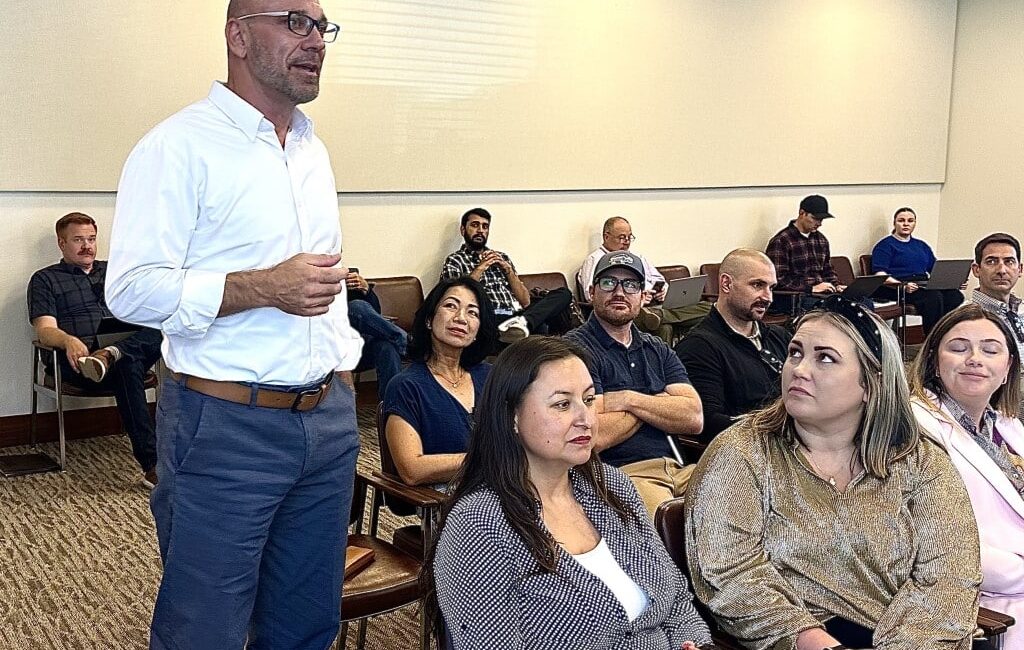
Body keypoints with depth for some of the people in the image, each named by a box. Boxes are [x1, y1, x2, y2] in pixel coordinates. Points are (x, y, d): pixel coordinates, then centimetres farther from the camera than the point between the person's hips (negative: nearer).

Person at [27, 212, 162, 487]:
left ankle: (111, 355, -46)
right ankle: (152, 465, -44)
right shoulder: (45, 279, 16)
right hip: (79, 358, -4)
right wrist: (68, 340, -25)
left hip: (133, 348, 4)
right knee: (127, 365, -38)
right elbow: (45, 330, 0)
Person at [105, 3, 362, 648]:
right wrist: (265, 287, -22)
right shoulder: (179, 146, -9)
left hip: (328, 419, 7)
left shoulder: (314, 150, 15)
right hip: (225, 427, -7)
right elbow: (133, 289, -16)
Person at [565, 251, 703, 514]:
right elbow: (596, 437, -14)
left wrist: (628, 400, -7)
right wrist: (659, 405, 2)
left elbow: (694, 418, 6)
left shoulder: (658, 349, 20)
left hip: (679, 468, 7)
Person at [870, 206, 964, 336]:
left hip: (923, 286, 6)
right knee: (933, 297, -34)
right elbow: (880, 275, -6)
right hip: (896, 290, -6)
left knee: (956, 296, -23)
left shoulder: (922, 246, 28)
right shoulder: (885, 245, 7)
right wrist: (903, 286, -22)